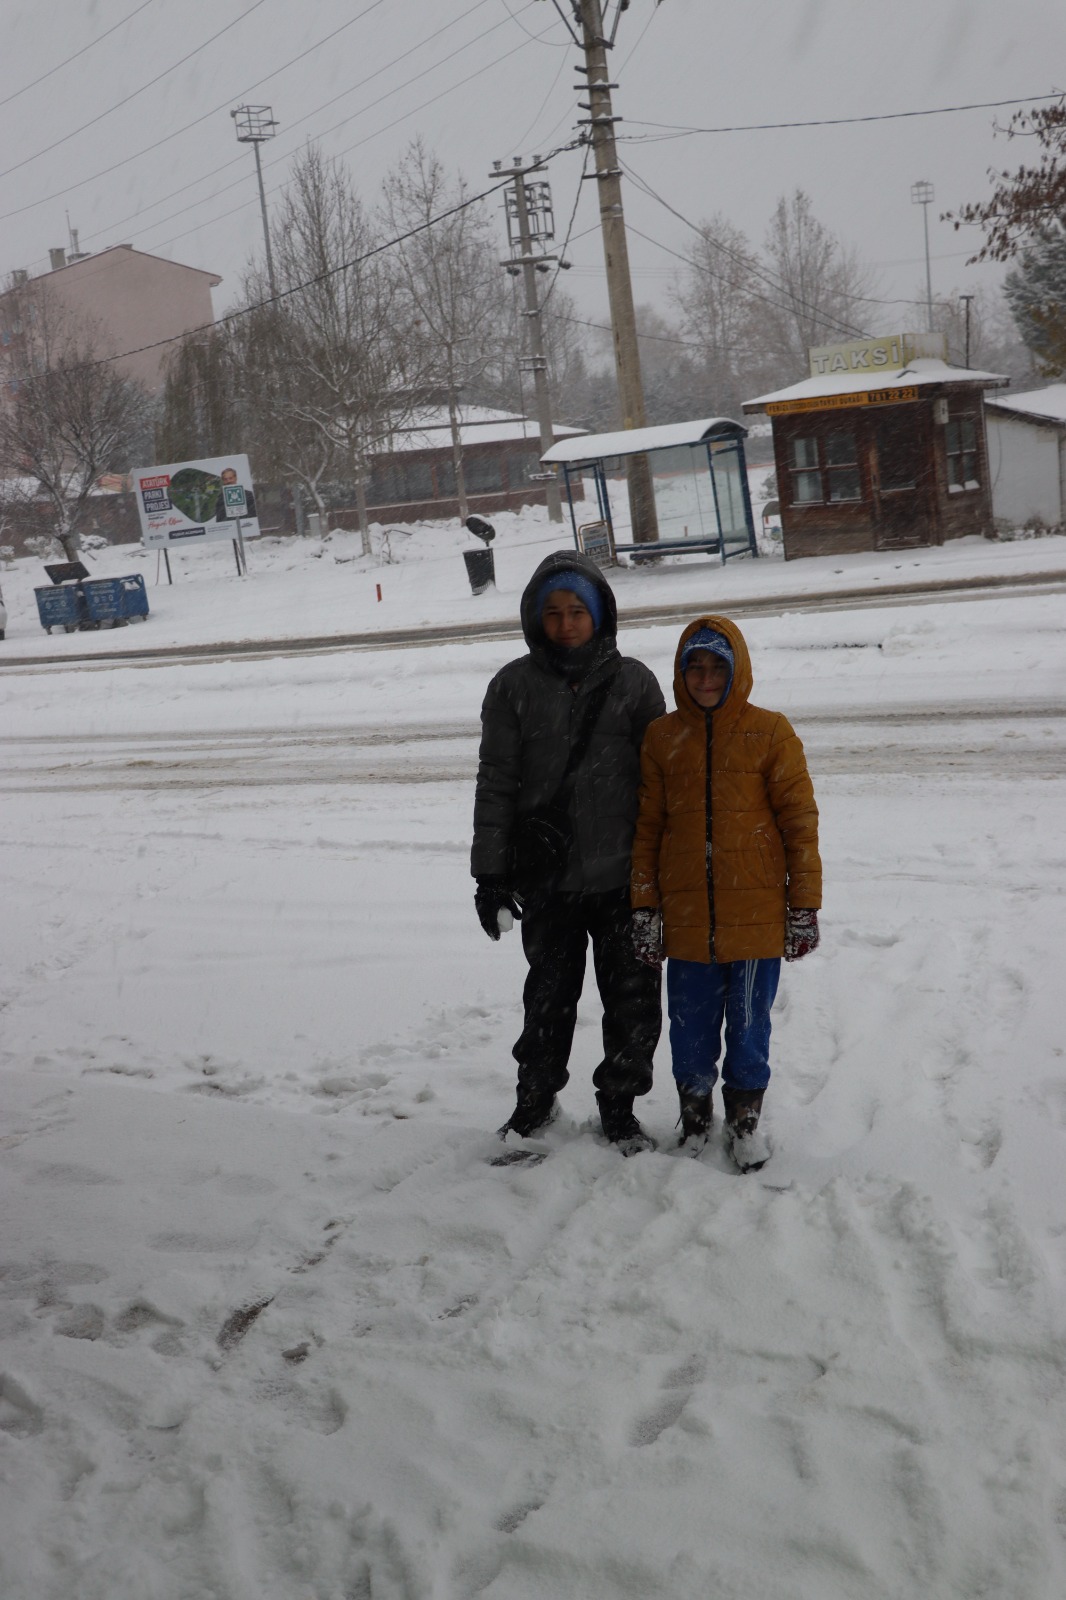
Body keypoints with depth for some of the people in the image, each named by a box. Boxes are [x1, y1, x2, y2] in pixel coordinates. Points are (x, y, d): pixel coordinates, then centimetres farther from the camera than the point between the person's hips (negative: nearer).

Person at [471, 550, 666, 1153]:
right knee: (549, 996, 13)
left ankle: (619, 1105, 25)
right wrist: (490, 872, -4)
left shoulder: (633, 681, 1)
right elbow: (496, 784, 0)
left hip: (623, 876, 0)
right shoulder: (515, 686, 0)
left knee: (633, 1001, 6)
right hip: (548, 879, 0)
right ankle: (536, 1097, 33)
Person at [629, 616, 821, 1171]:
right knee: (690, 1027, 10)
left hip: (757, 914, -1)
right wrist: (644, 907, 3)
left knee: (749, 1024, 9)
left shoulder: (769, 733, -1)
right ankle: (694, 1116, 30)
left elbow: (800, 822, 0)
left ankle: (744, 1118, 28)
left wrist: (804, 906, -2)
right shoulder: (662, 738, 5)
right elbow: (646, 828, 8)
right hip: (686, 916, 2)